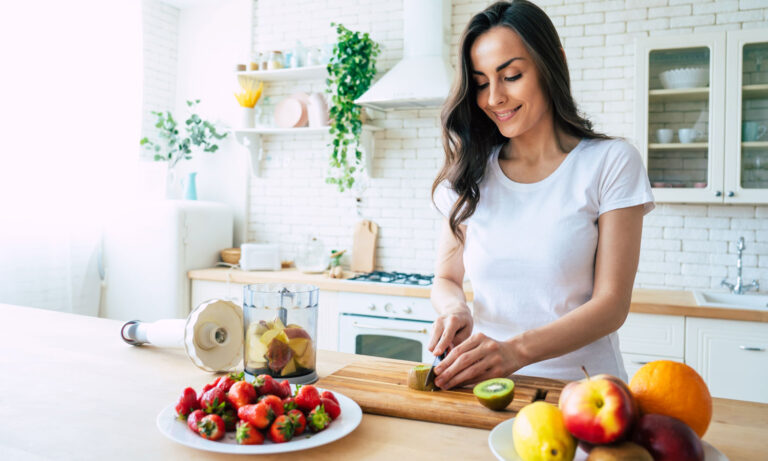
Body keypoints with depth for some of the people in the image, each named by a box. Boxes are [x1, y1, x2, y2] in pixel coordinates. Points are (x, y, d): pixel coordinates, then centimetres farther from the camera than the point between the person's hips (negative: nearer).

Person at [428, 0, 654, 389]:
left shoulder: (612, 163, -2)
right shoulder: (470, 173, 8)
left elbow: (612, 304, -7)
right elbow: (446, 279, 13)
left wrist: (517, 350, -22)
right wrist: (455, 309, -11)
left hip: (580, 384, -2)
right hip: (485, 386, 3)